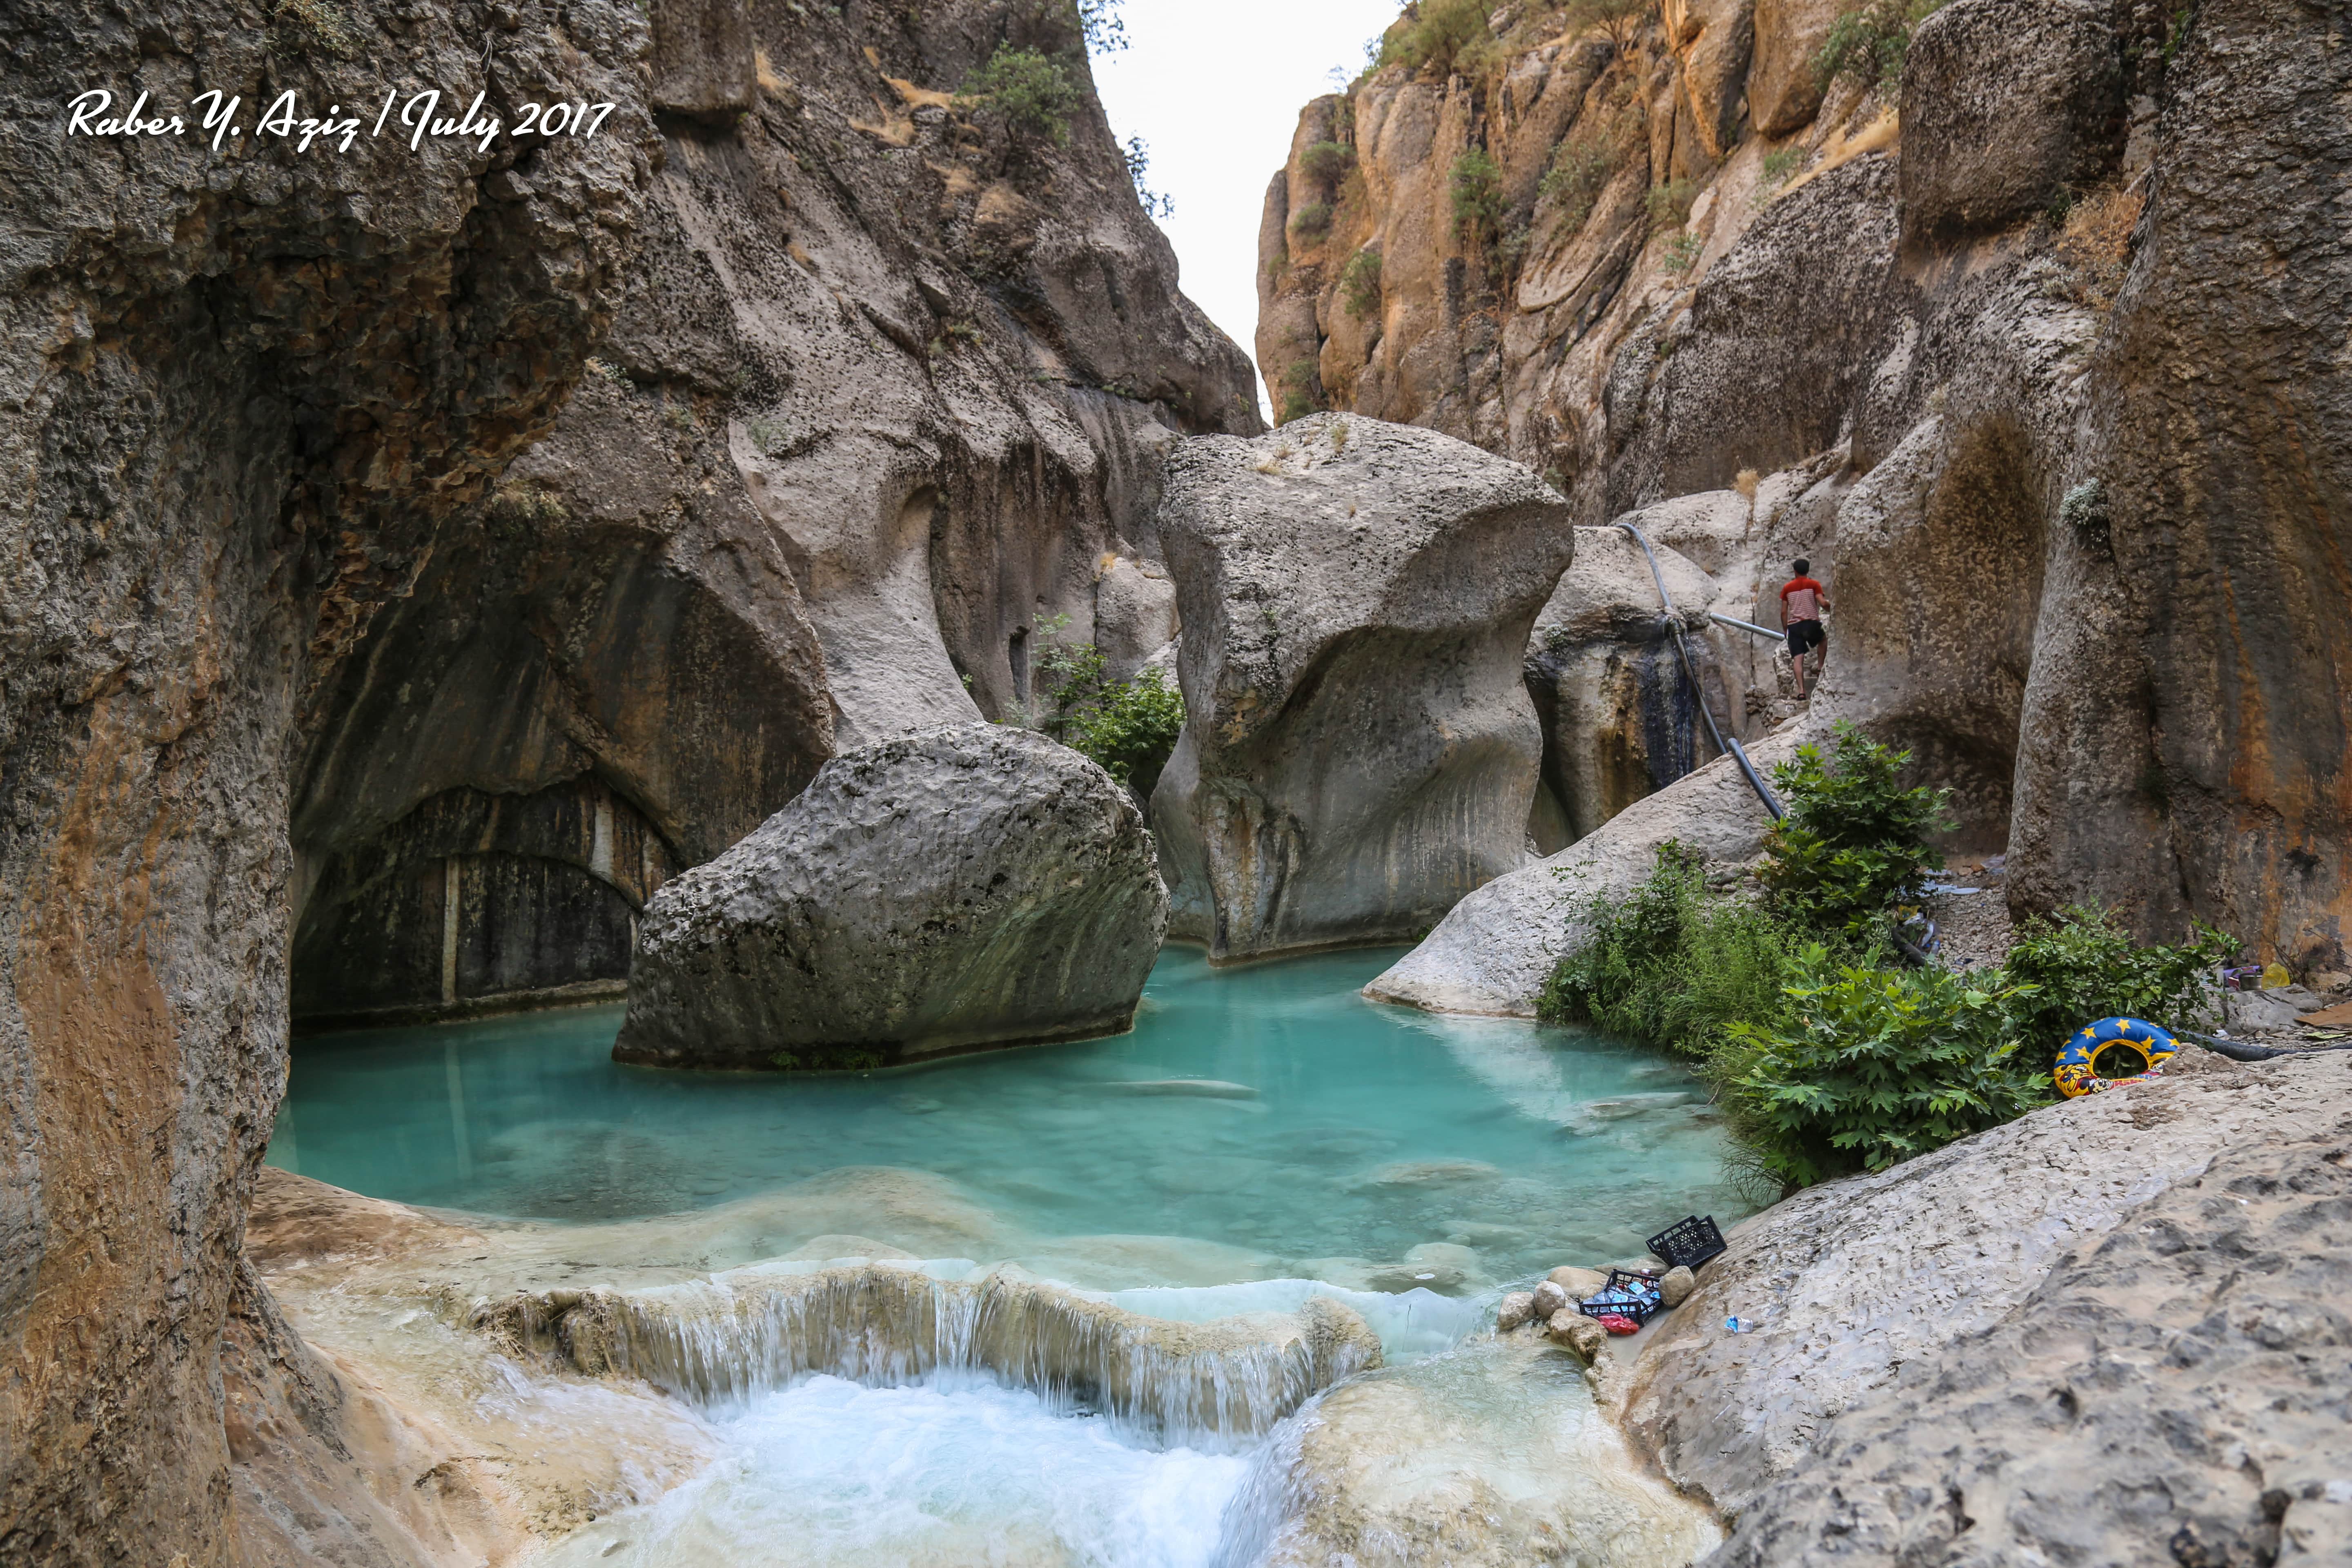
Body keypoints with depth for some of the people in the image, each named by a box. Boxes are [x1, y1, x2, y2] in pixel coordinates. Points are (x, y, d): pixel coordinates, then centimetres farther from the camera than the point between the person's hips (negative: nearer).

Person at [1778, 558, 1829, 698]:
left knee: (1798, 659, -3)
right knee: (1824, 638, 33)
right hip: (1812, 623, -1)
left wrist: (1785, 630, 17)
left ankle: (1801, 690, -14)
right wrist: (1830, 606, 13)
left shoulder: (1787, 588, 9)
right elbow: (1823, 603, -10)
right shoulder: (1814, 585, 0)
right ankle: (1820, 665, 27)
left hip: (1794, 625, 2)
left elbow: (1784, 612, 8)